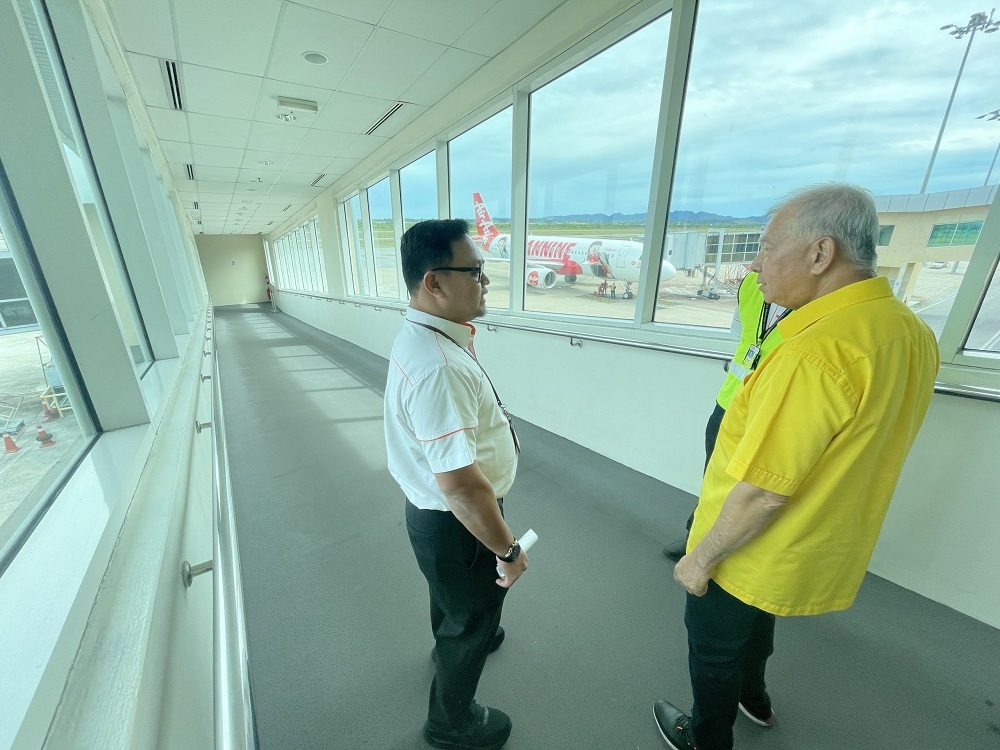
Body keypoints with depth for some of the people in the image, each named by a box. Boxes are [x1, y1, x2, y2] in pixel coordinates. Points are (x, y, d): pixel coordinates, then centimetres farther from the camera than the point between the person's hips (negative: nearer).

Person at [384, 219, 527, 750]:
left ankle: (456, 641, 70)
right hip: (456, 524, -9)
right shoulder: (437, 366, -36)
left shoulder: (428, 337, -2)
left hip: (438, 511, 9)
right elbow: (460, 485, -33)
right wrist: (507, 549, -19)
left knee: (455, 598, 37)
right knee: (470, 622, 21)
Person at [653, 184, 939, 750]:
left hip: (755, 558, -8)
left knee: (714, 645, 21)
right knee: (755, 625, 35)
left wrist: (700, 559, -16)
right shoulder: (912, 332, -4)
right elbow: (858, 450, 7)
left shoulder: (816, 352, -33)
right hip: (820, 552, 8)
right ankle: (753, 698, 62)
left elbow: (762, 491, -30)